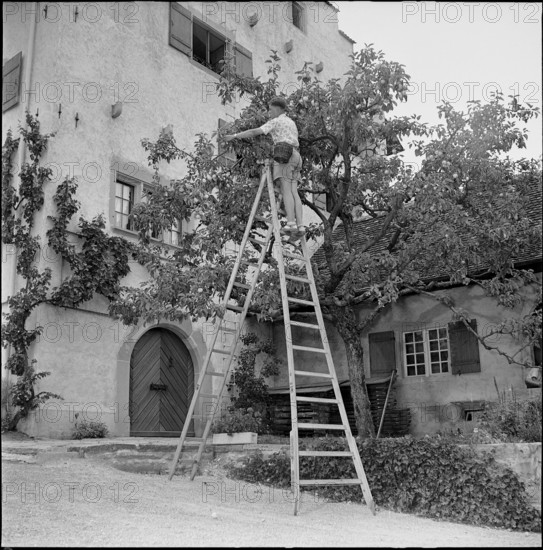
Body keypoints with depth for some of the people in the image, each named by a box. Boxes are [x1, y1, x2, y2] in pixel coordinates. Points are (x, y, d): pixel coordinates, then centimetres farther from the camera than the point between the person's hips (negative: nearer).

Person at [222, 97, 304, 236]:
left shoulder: (275, 121, 3)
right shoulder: (291, 122, 29)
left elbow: (254, 132, -6)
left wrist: (234, 136, -2)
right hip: (295, 157, 8)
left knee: (286, 191, -15)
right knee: (293, 192, -2)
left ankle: (291, 223, -26)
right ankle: (300, 225, -13)